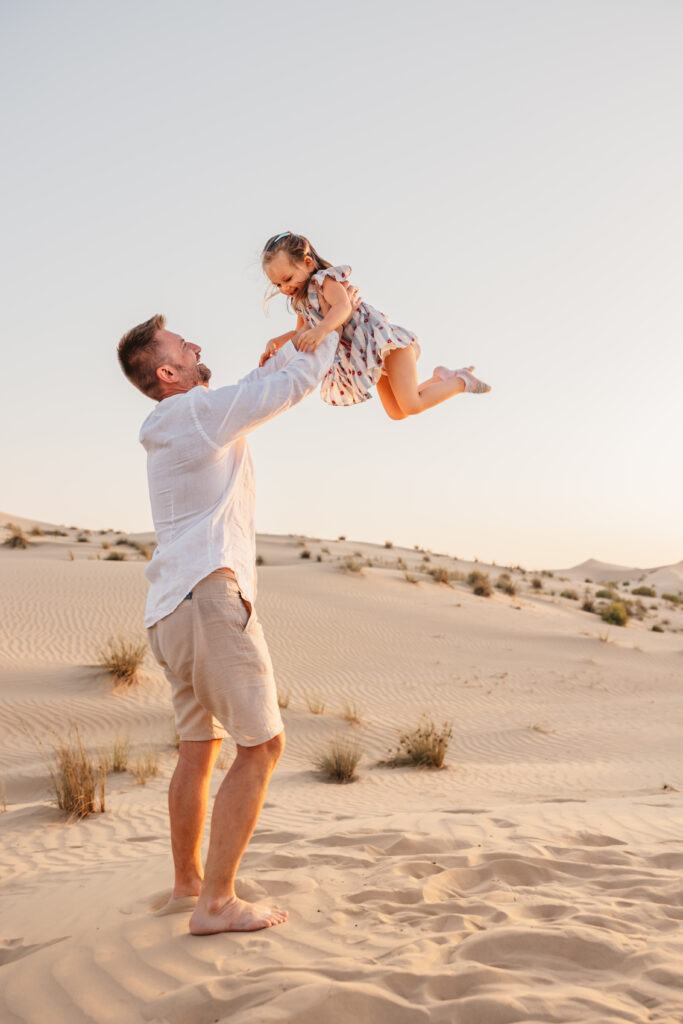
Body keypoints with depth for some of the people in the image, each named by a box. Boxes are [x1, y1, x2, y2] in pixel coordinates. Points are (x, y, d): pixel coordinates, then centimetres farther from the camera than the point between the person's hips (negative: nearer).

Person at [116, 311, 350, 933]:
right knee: (263, 744, -5)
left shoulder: (174, 427, 21)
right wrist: (333, 324, 12)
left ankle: (188, 884, 29)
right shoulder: (200, 410, -7)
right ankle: (217, 902, -4)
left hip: (172, 607, 10)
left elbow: (259, 384, 31)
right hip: (209, 593, -10)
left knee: (200, 745, 18)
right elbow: (296, 384, -2)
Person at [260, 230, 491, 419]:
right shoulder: (300, 301, 10)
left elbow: (343, 306, -36)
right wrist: (275, 343, -3)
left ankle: (461, 381, 5)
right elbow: (301, 334, 17)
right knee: (396, 413, 16)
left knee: (412, 406, -16)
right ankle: (441, 378, 29)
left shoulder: (324, 279, -17)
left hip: (383, 339, -10)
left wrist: (321, 330, -55)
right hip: (370, 355, 10)